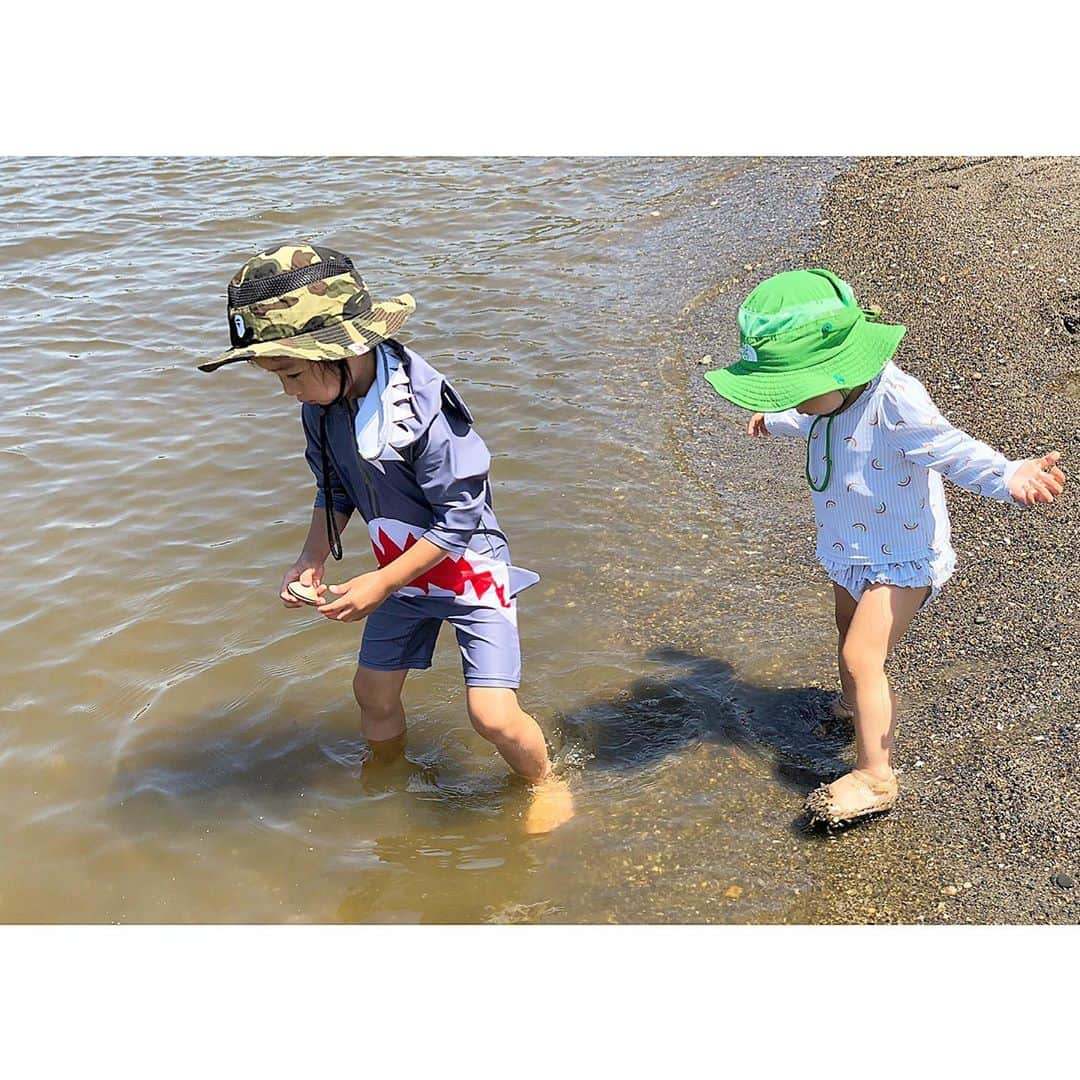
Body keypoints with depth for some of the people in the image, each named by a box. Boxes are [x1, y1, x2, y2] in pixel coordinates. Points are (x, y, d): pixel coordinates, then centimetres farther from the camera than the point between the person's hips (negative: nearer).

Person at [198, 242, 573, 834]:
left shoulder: (422, 405, -31)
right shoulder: (322, 407, -8)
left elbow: (459, 517, -26)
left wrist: (380, 584, -24)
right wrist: (312, 558, -5)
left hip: (469, 568, -7)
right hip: (402, 571, 7)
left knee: (493, 715, -13)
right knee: (373, 693, 16)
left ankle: (545, 783, 18)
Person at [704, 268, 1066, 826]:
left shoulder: (895, 402, -33)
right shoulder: (833, 396, -6)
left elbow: (954, 450, -40)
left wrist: (1008, 477, -60)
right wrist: (774, 421, 39)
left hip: (901, 557, -9)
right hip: (851, 549, 9)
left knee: (860, 656, -16)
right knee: (849, 629, 29)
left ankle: (875, 776, -6)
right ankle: (859, 704, 57)